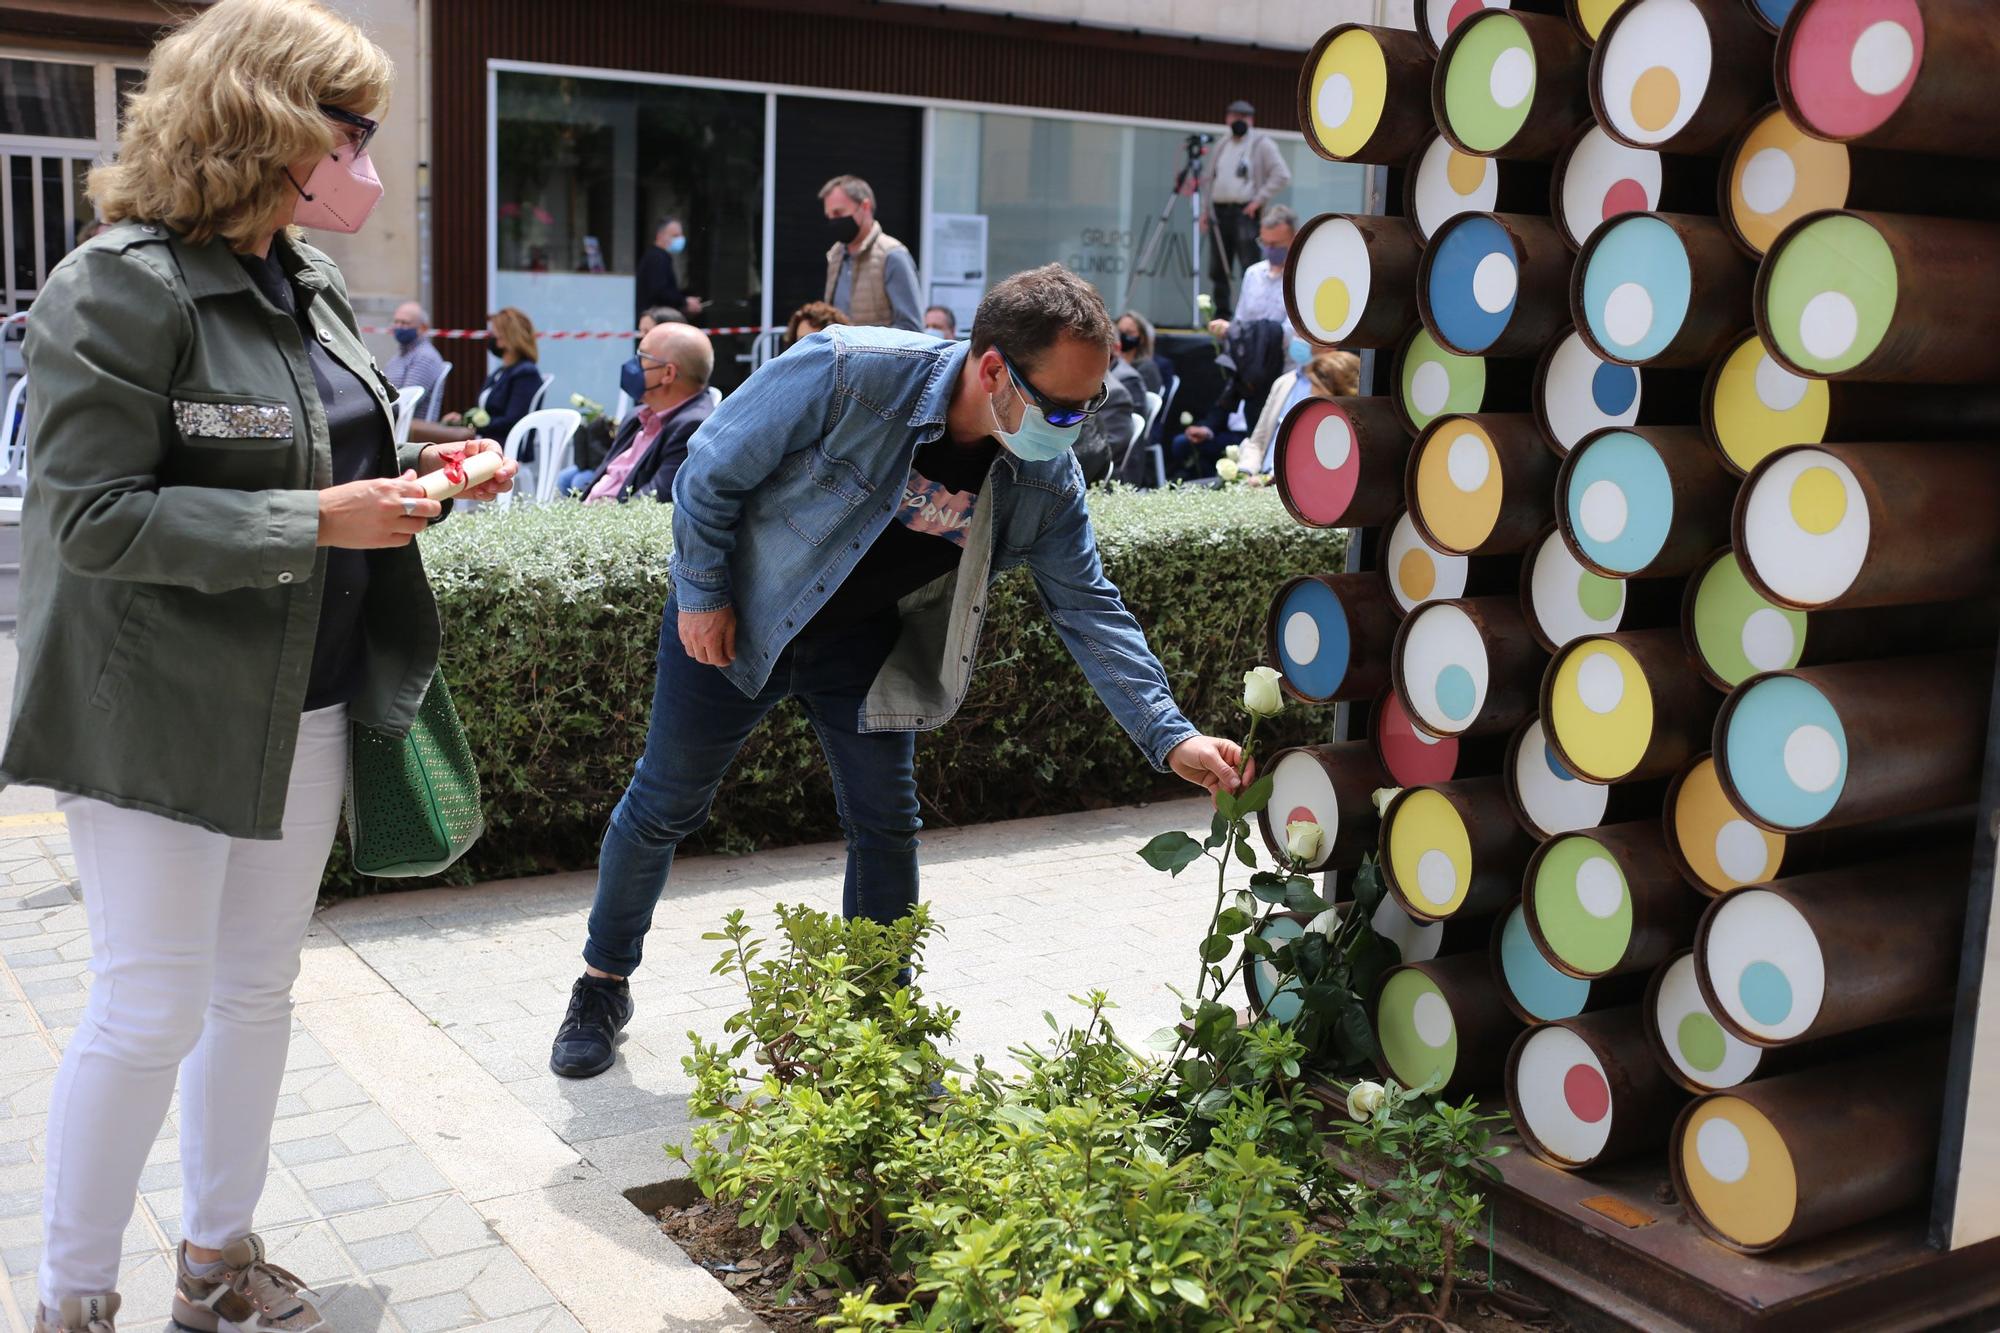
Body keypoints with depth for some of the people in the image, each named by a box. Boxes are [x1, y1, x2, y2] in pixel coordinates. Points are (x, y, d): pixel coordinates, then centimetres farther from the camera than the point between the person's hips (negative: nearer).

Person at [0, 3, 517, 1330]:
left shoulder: (305, 282, 9)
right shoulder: (124, 286, -16)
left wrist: (414, 470, 0)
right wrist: (316, 519, -24)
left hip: (304, 704, 8)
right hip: (166, 715, -8)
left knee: (258, 985, 16)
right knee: (150, 1009, 0)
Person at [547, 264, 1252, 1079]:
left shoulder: (1047, 479, -17)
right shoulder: (844, 374, -33)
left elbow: (1090, 610, -11)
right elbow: (712, 471, -21)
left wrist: (1170, 736, -19)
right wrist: (702, 596, -13)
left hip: (862, 640, 4)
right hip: (735, 618, -3)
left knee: (886, 827, 3)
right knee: (664, 808, 8)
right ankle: (603, 984, 31)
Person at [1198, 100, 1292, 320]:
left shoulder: (1262, 144, -1)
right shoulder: (1220, 147, 19)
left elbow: (1282, 175, -8)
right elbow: (1207, 178, 24)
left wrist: (1260, 199, -12)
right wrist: (1205, 209, 14)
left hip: (1245, 212, -6)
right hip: (1219, 211, 7)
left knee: (1250, 267, -12)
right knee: (1218, 268, 7)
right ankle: (1222, 313, 14)